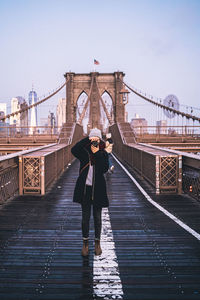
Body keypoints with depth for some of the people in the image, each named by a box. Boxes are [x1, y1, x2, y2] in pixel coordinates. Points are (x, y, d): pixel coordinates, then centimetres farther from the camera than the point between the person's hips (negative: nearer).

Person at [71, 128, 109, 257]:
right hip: (85, 188, 0)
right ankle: (85, 243, 17)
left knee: (97, 217, 8)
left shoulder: (103, 153, 1)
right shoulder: (84, 152, 0)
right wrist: (87, 140, -25)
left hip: (98, 189, 0)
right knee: (85, 217, 6)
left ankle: (97, 243, 22)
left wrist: (97, 153, -18)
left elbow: (105, 169, -13)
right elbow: (73, 150, -22)